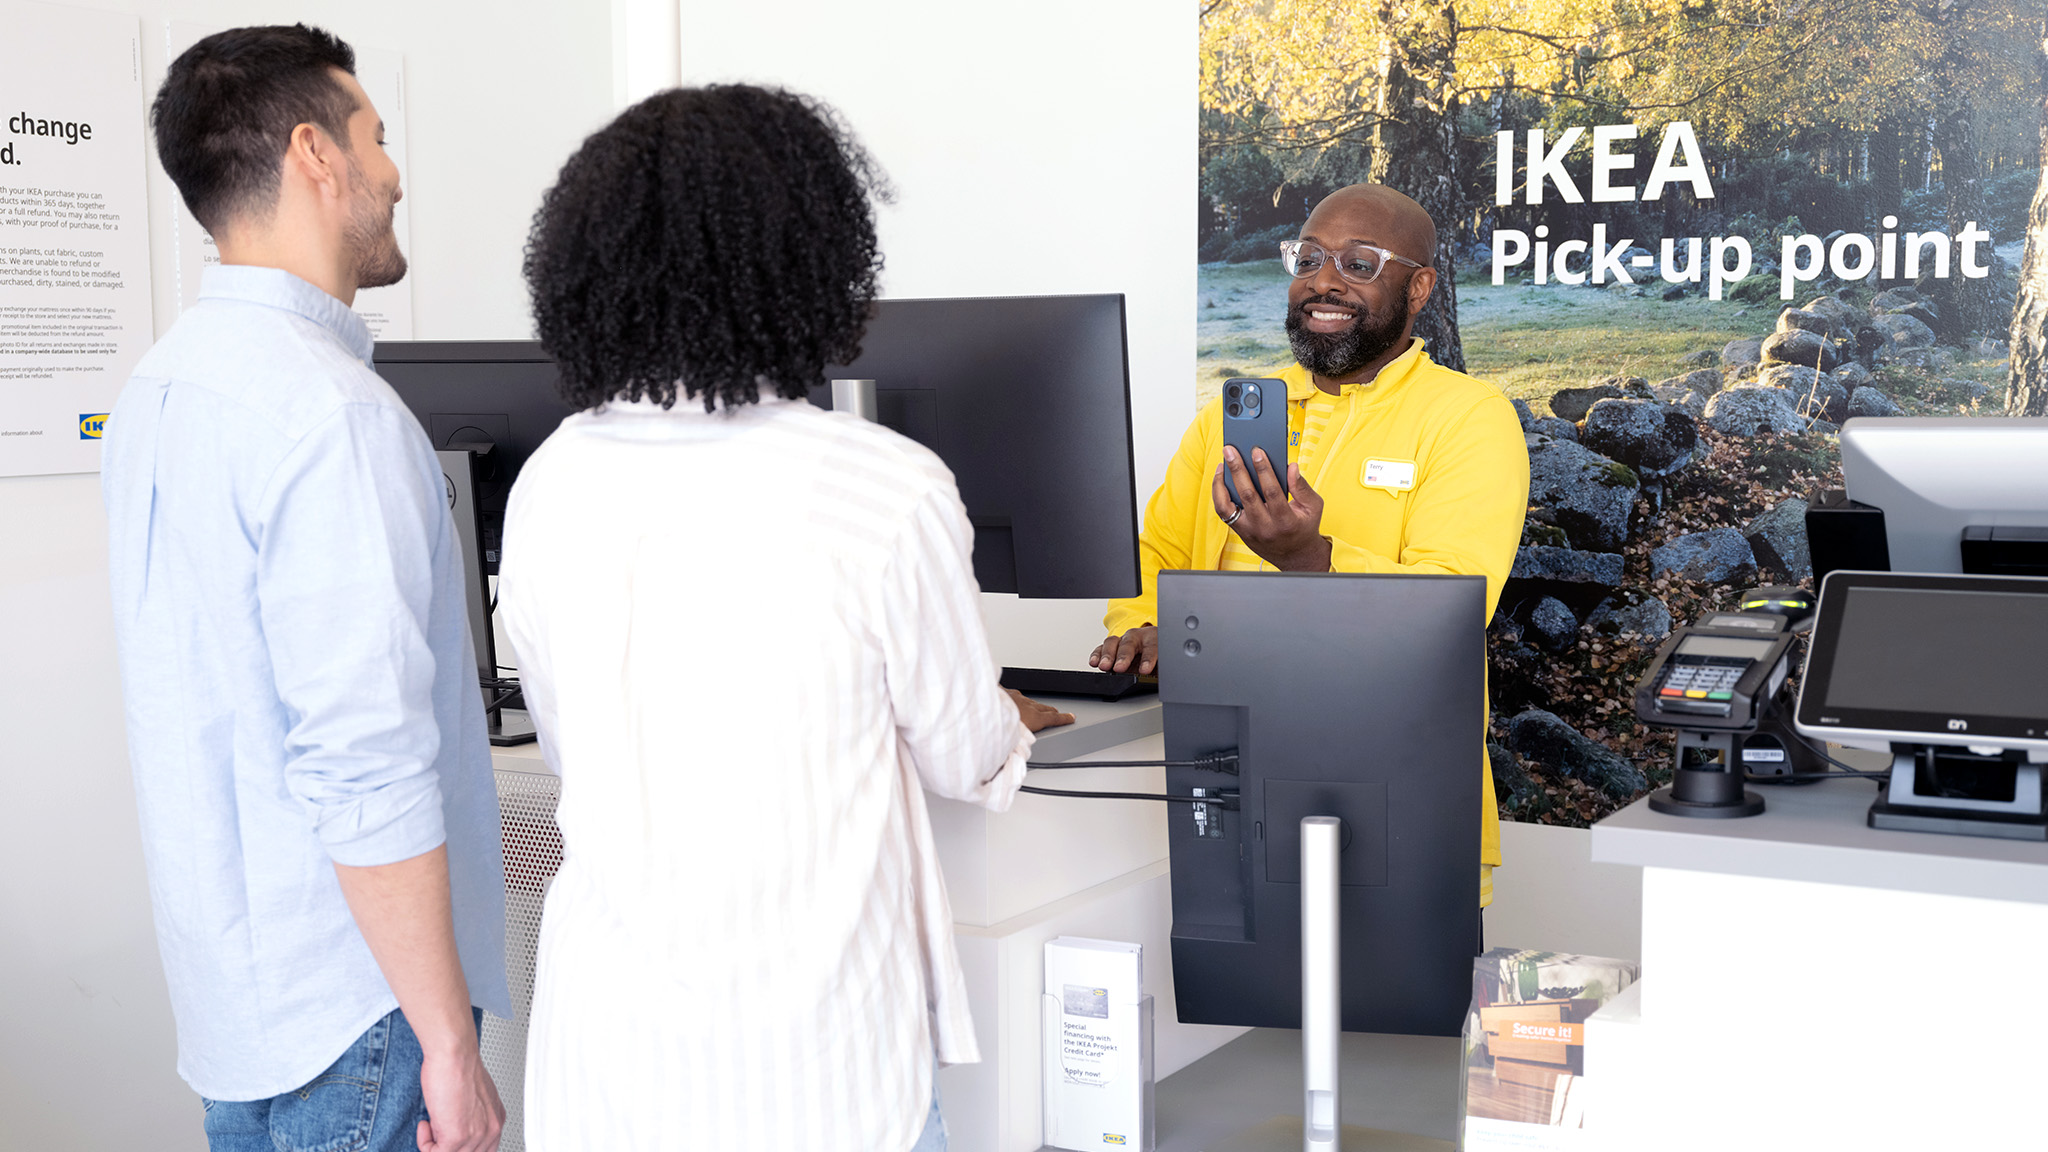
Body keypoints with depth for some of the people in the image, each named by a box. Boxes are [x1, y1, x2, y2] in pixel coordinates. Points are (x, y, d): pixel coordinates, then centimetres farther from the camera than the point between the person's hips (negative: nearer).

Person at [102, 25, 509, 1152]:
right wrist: (449, 1043, -20)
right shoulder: (329, 413, -22)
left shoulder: (159, 385, 8)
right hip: (346, 994, -9)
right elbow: (366, 767, -26)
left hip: (226, 967, 9)